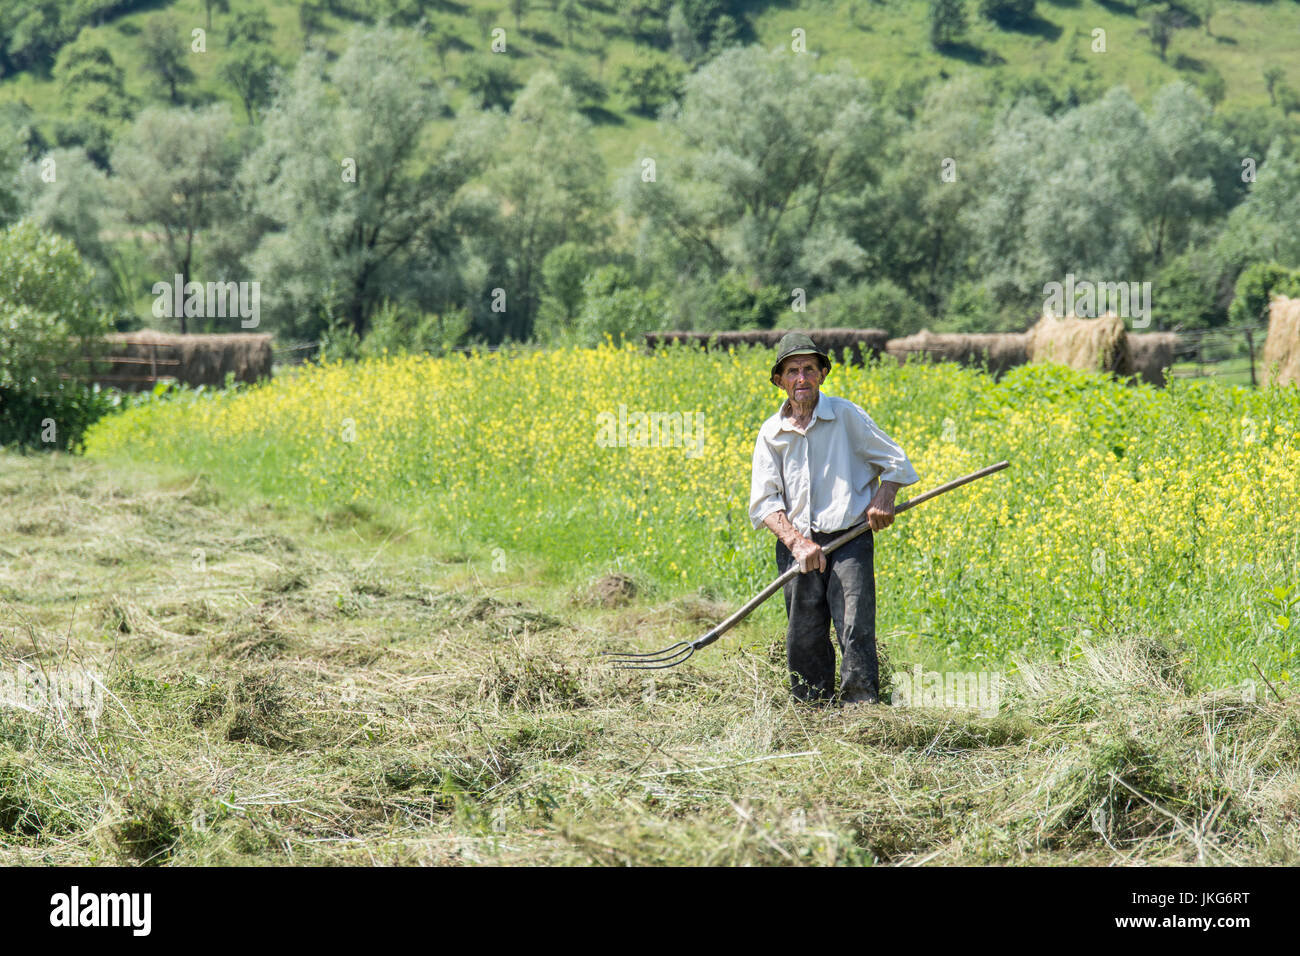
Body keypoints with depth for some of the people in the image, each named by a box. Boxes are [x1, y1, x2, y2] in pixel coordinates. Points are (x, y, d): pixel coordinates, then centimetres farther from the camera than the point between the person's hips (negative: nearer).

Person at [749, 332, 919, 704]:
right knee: (803, 643, 2)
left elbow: (895, 462, 10)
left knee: (856, 631, -15)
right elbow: (764, 501, 4)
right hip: (798, 545, 3)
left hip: (849, 539, -3)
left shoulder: (846, 415, 4)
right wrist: (796, 543, -12)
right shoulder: (772, 433, 10)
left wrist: (883, 498, -11)